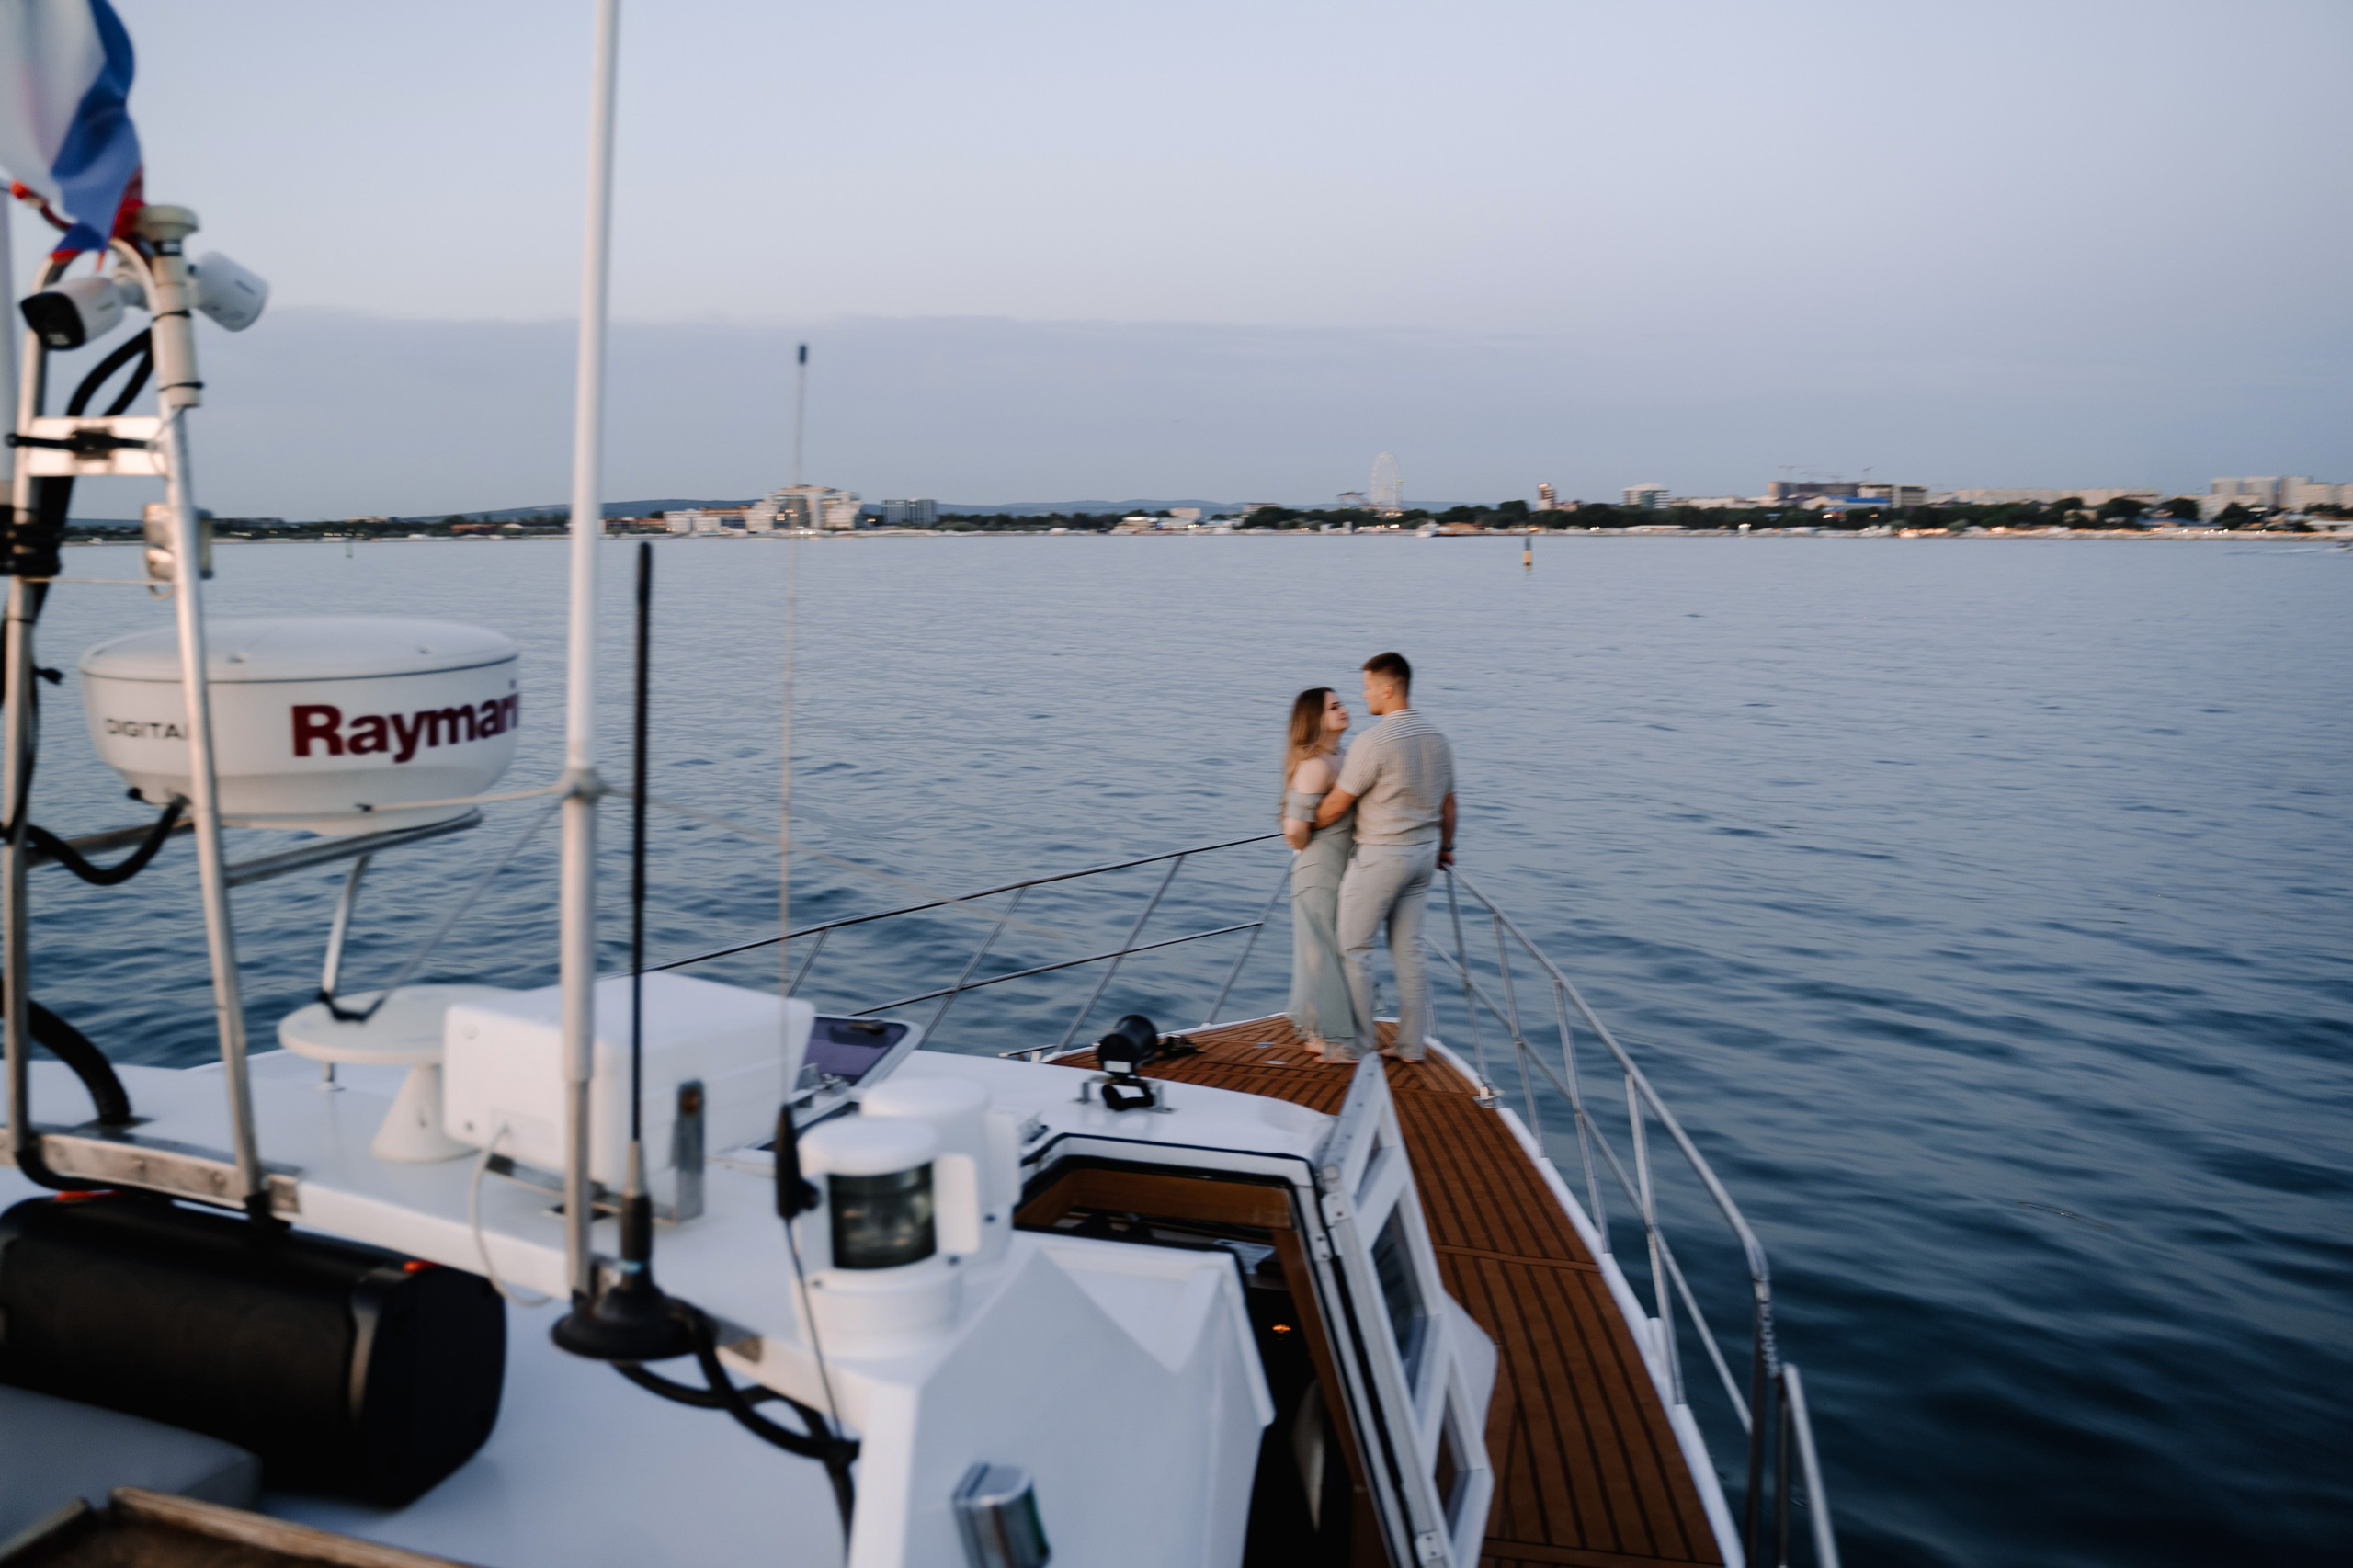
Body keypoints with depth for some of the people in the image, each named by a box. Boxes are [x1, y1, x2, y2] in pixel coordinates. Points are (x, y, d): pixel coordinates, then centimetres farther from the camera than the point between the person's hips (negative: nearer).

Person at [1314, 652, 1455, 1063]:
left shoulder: (1373, 742, -18)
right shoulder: (1437, 740, 6)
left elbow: (1336, 806, -12)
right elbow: (1447, 804, 14)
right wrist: (1445, 846, 30)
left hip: (1379, 855, -8)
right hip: (1423, 852, 8)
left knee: (1353, 948, 4)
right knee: (1409, 950, 12)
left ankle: (1358, 1043, 9)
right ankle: (1412, 1044, 17)